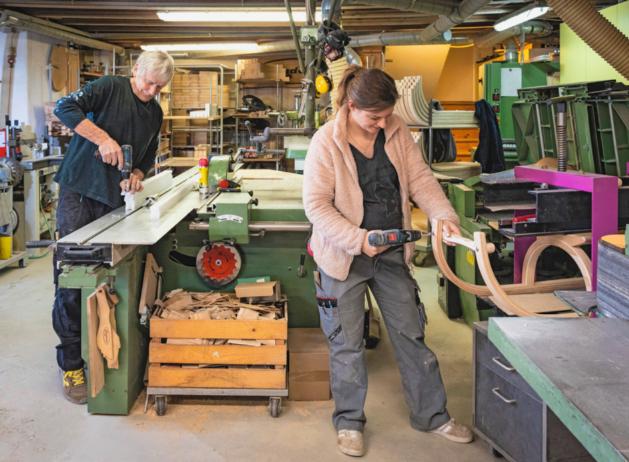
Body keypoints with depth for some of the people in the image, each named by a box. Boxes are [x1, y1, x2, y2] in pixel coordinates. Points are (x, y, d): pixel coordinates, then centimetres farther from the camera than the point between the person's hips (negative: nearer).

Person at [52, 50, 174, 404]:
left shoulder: (155, 113, 13)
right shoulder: (109, 87, -6)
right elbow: (65, 108, -17)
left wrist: (136, 175, -2)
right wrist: (103, 138, -24)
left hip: (115, 201, 6)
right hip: (79, 193, -5)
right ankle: (71, 364, 4)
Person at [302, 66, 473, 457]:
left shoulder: (397, 131, -2)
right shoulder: (326, 142, -17)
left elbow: (420, 177, 1)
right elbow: (317, 205, -18)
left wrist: (445, 215, -15)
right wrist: (359, 239, -26)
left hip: (391, 253, 5)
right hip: (345, 256, -4)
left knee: (412, 333, 13)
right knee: (348, 342, 7)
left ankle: (431, 414, 28)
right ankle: (349, 422, 26)